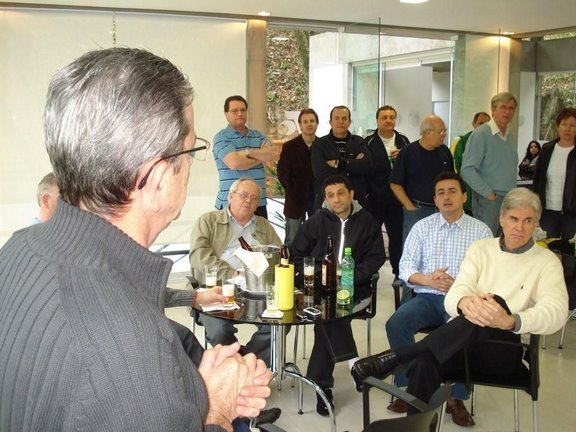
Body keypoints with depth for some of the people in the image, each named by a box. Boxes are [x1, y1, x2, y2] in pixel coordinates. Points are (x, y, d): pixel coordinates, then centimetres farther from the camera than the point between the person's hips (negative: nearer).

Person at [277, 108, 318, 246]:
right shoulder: (289, 147, 0)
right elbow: (282, 173, -1)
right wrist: (293, 194, -4)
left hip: (318, 199, 2)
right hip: (296, 200, -2)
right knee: (292, 241, 1)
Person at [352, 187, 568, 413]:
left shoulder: (547, 262, 4)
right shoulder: (481, 248, 10)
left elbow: (556, 313, -15)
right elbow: (453, 297, -4)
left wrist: (510, 321, -37)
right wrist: (465, 303, -31)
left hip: (504, 350, -2)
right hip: (458, 343, 2)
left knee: (495, 301, -36)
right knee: (423, 363, -34)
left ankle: (393, 358, -35)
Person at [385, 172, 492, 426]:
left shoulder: (481, 231, 5)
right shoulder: (422, 227, 10)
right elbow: (405, 268, 5)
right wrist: (428, 280, -14)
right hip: (427, 297, 2)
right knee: (395, 324, -25)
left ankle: (457, 398, -10)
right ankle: (409, 386, -8)